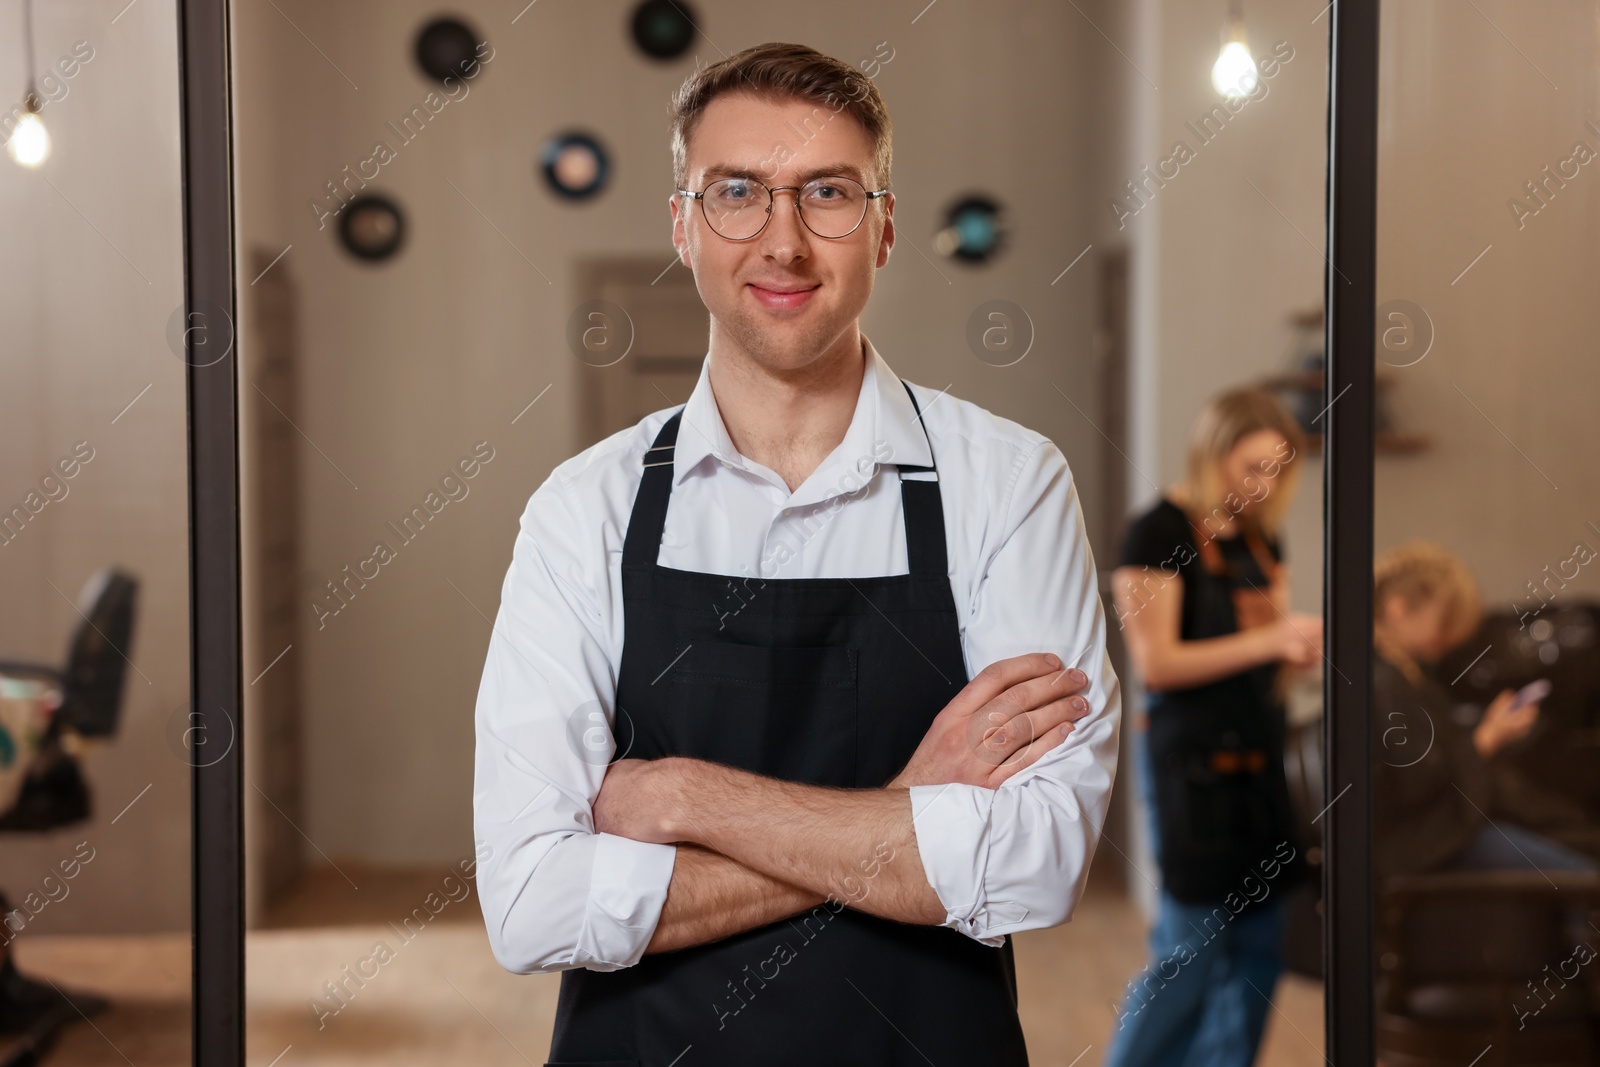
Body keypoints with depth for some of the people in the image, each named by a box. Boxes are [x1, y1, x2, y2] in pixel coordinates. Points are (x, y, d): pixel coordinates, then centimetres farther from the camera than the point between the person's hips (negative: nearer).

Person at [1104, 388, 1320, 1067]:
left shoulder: (1262, 538, 13)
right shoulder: (1159, 533, -9)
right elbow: (1156, 663, -16)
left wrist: (1304, 645, -4)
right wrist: (1267, 641, -21)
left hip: (1261, 755, 7)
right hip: (1192, 760, -7)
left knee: (1258, 942, 5)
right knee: (1190, 946, -4)